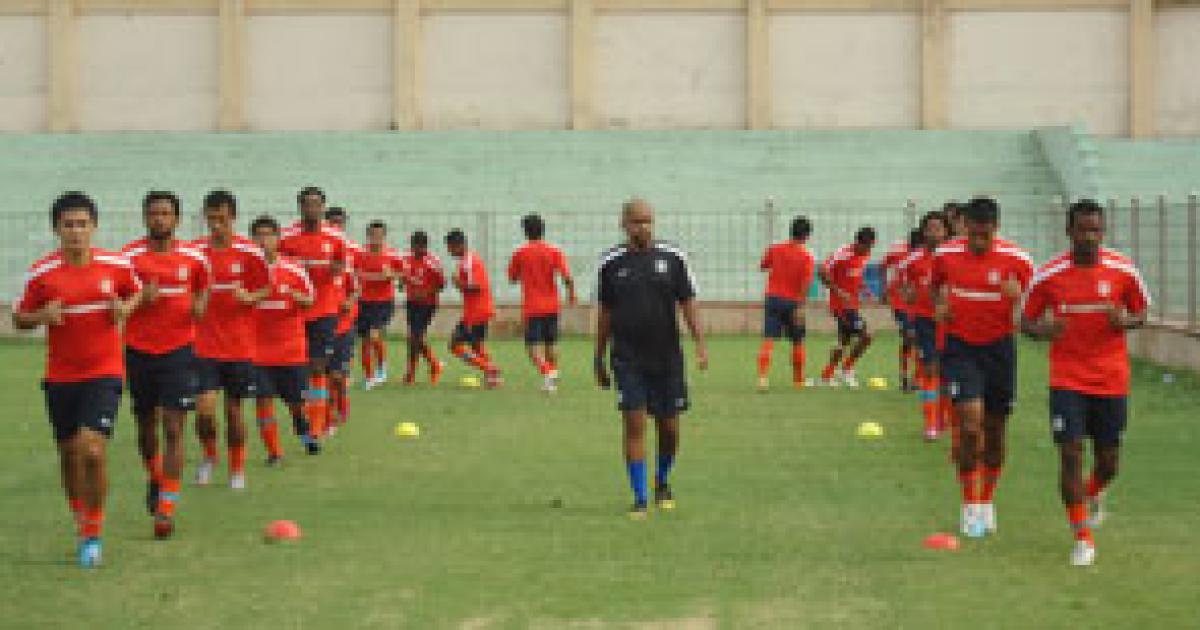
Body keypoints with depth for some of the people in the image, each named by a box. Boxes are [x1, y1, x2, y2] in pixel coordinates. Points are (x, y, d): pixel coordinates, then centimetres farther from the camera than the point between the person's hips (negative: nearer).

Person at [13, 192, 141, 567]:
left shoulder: (117, 265, -4)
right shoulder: (41, 273, -5)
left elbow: (136, 292, 16)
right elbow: (19, 320, 3)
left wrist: (126, 308, -6)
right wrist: (42, 317, -17)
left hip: (104, 371, -2)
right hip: (60, 376, 2)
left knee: (92, 450, -17)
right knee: (69, 454, 11)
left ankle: (94, 533, -2)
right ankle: (82, 525, 33)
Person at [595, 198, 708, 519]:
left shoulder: (673, 258, 1)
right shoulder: (611, 263, 2)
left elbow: (687, 304, 1)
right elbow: (605, 313, 10)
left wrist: (701, 344, -10)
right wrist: (599, 359, 12)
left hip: (667, 357, 1)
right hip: (628, 358, -1)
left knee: (669, 427, 6)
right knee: (634, 424, -9)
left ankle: (662, 482, 33)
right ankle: (639, 499, -3)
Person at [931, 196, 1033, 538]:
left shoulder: (1016, 260, -9)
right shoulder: (945, 254, -4)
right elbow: (936, 285, 17)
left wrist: (1018, 295, -23)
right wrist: (939, 305, -4)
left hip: (999, 347, 1)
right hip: (960, 347, -1)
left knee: (994, 432, 9)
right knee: (970, 425, -14)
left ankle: (987, 501, 29)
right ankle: (970, 506, -1)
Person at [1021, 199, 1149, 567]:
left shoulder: (1123, 270, -5)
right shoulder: (1048, 275, -7)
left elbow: (1141, 313, 8)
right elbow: (1026, 321, 3)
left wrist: (1125, 321, -15)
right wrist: (1042, 330, -20)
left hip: (1111, 380, 1)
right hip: (1067, 380, -1)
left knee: (1108, 460, 8)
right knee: (1070, 453, -10)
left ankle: (1094, 495, 45)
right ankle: (1083, 537, 3)